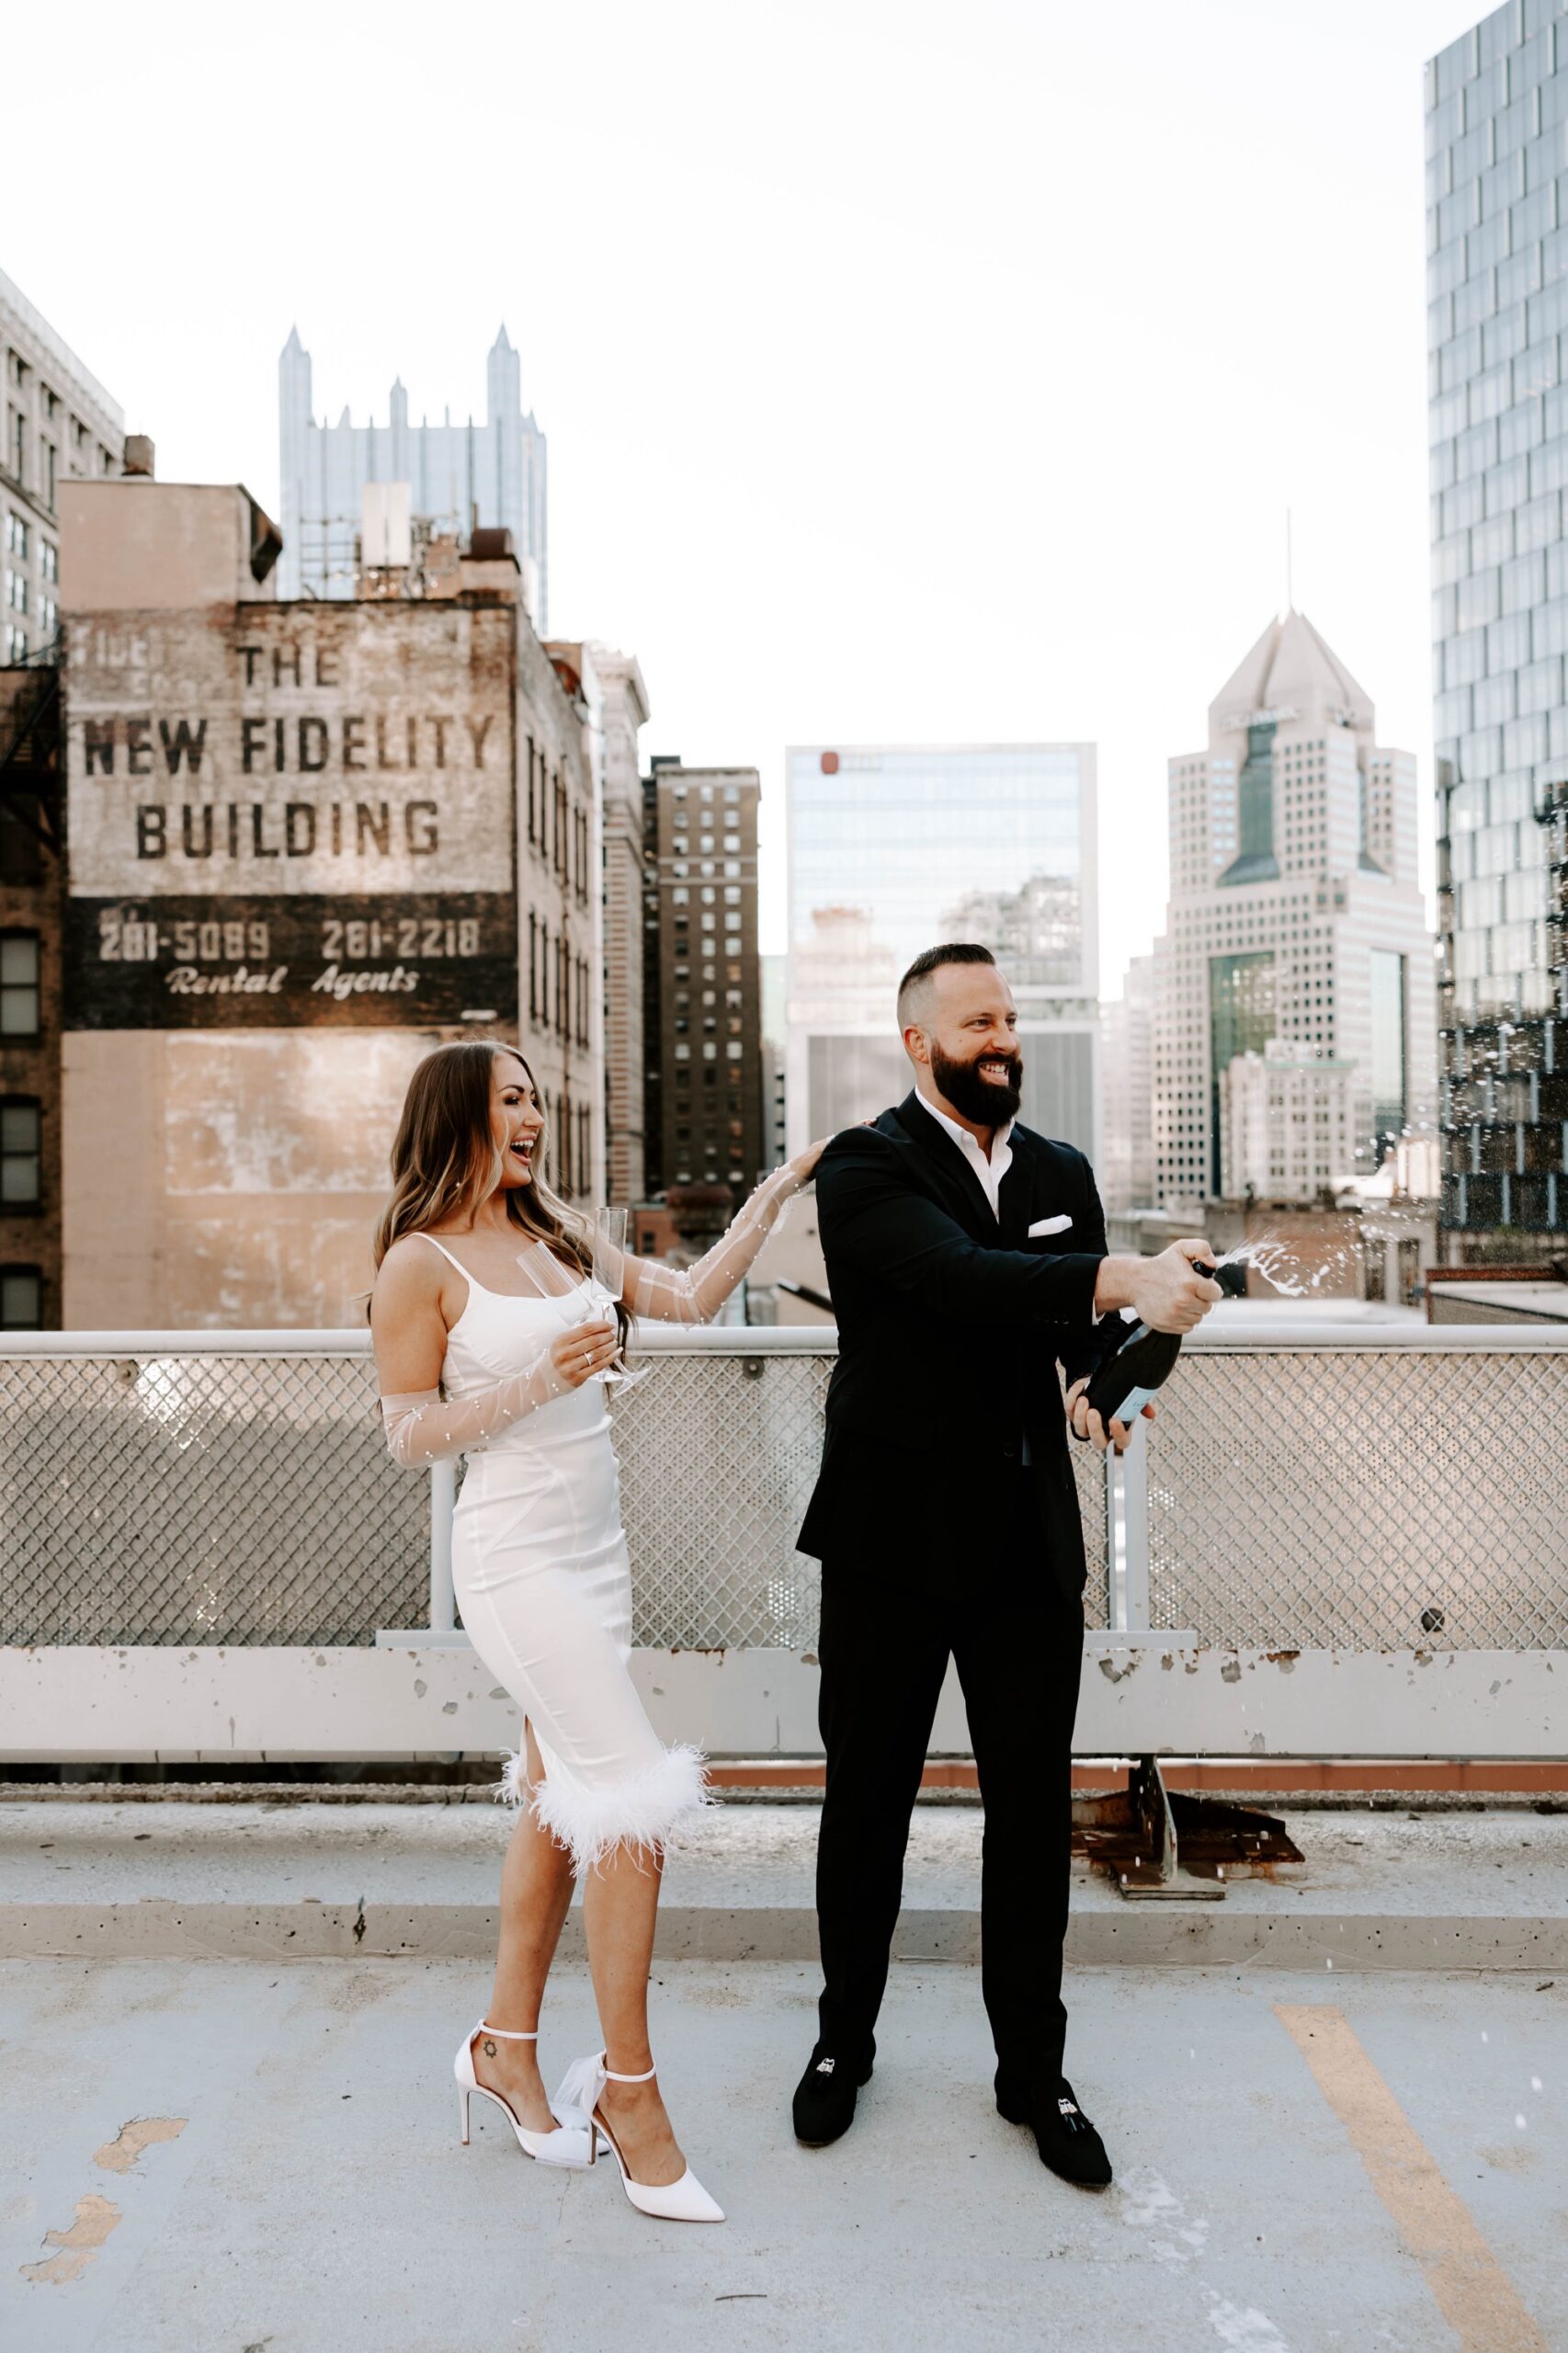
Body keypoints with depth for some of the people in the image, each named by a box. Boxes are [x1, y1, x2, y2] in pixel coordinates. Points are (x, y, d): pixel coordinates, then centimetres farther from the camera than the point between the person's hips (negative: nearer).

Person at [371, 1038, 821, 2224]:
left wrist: (773, 1193, 5)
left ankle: (509, 2051, 32)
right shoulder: (423, 1261, -9)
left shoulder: (561, 1236, 10)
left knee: (561, 1798, 15)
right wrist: (539, 1383, -21)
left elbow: (693, 1298, 8)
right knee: (633, 1807, -7)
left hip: (594, 1549, 7)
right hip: (519, 1560, -7)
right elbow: (409, 1434, -9)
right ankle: (629, 2094, 10)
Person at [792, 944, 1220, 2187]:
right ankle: (846, 2040, 34)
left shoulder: (1063, 1173, 9)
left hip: (1029, 1542, 4)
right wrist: (1117, 1279, -41)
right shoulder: (866, 1165, -9)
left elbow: (1093, 1326, 8)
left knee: (1035, 1811, 12)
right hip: (894, 1538, -4)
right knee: (867, 1804, 12)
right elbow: (959, 1275, -27)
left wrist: (1108, 1389, -16)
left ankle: (1034, 2067, 31)